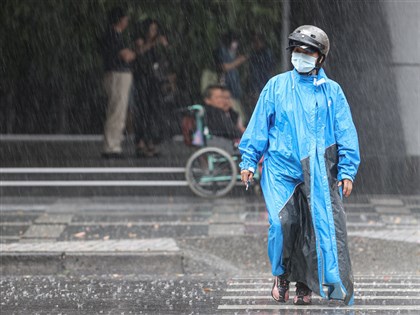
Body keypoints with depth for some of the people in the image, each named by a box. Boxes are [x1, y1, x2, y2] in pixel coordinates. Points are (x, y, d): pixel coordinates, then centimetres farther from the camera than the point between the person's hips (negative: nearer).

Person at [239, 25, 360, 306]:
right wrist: (249, 161, 4)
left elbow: (346, 134, 6)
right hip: (281, 170, 0)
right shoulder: (276, 86, 8)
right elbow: (259, 125, 10)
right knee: (282, 223, -14)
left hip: (320, 174, 1)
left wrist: (347, 171, -2)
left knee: (316, 228, -3)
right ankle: (282, 275, 9)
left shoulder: (332, 91, 8)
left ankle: (305, 284, 11)